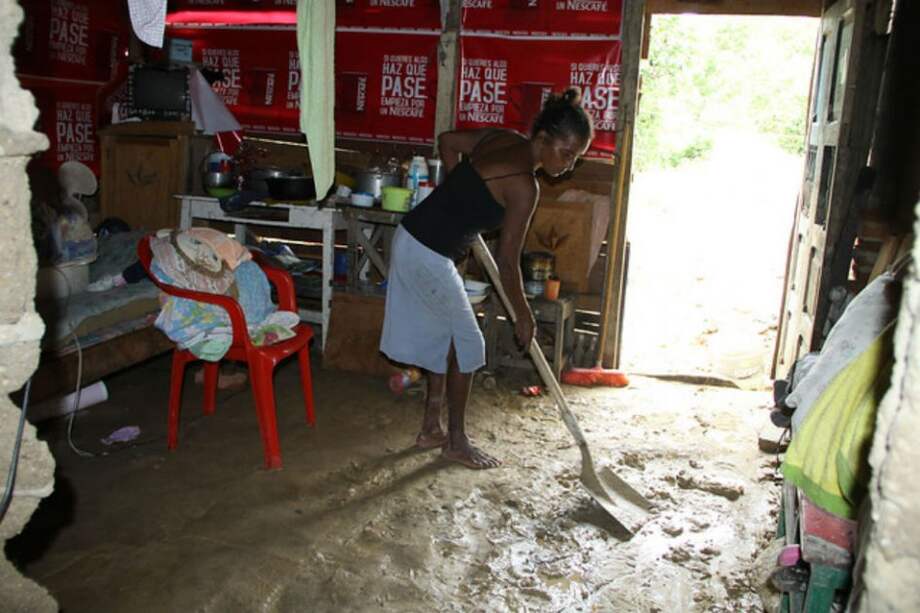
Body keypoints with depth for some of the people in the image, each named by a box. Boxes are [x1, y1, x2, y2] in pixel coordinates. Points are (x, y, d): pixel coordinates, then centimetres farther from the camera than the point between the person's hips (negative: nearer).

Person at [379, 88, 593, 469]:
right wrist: (524, 316, -3)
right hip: (428, 255, -9)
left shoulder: (501, 138, 4)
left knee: (445, 337, 18)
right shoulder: (523, 185, -20)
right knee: (467, 344, 4)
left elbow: (447, 141, 19)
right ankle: (456, 443, 16)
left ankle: (431, 430, 29)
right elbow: (507, 261, -15)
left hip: (411, 239, 9)